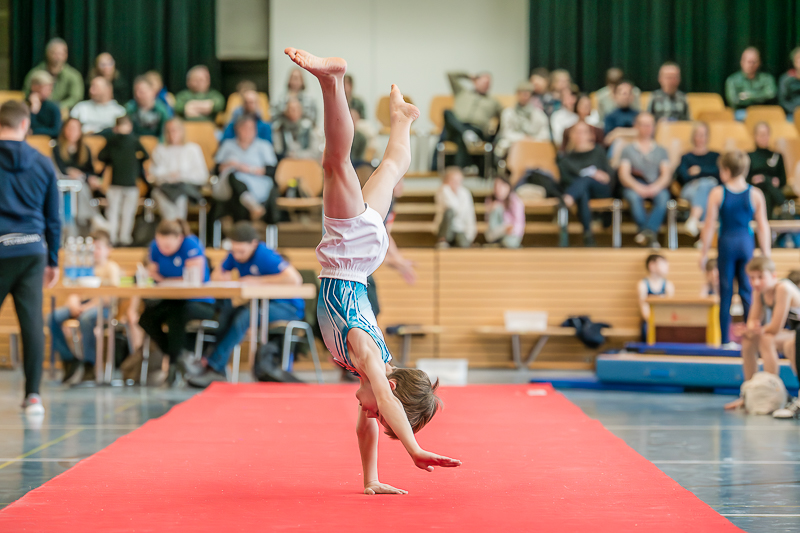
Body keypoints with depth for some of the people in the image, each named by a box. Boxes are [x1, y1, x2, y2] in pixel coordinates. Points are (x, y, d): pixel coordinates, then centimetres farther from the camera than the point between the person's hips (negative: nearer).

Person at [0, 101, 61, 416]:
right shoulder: (43, 164, 8)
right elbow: (54, 217, 13)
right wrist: (53, 261, 20)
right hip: (32, 251, 3)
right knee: (32, 321, 1)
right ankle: (33, 395, 1)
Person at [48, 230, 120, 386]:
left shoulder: (111, 267, 5)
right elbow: (73, 292, 11)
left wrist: (88, 306, -21)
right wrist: (73, 304, -14)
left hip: (102, 307, -6)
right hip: (82, 305, 6)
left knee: (87, 317, -40)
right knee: (53, 317, -19)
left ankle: (89, 366, -28)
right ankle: (69, 359, -6)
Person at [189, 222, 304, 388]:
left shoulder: (265, 256, -21)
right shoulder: (235, 255, 2)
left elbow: (295, 279, -32)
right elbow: (215, 275, 15)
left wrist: (258, 280, -24)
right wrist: (222, 277, -12)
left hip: (288, 307, -7)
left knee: (244, 316, -33)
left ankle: (214, 366, -29)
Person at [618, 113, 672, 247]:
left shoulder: (660, 150, 23)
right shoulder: (628, 149, 18)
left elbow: (666, 174, 8)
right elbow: (624, 175, 3)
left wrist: (656, 187, -15)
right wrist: (637, 186, -18)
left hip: (657, 187, 1)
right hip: (634, 186, -1)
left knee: (663, 196, -35)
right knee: (633, 196, -37)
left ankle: (648, 231, -51)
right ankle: (651, 236, -46)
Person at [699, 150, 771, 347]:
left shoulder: (717, 193, -6)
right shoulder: (756, 194, -1)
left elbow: (710, 225, -4)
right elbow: (763, 227, 0)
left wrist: (704, 252, 4)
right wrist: (766, 254, 7)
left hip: (726, 242, -1)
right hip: (746, 243, 1)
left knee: (726, 293, 4)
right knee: (747, 292, 7)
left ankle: (725, 339, 4)